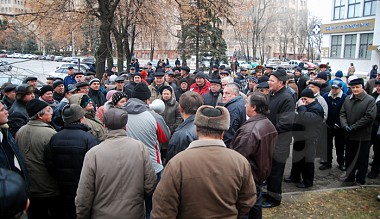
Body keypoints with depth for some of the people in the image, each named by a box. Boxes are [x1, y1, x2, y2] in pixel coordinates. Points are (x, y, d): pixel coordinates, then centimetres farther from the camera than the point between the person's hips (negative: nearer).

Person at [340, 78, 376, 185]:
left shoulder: (370, 100, -9)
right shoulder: (347, 99, 7)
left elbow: (369, 117, -16)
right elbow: (342, 113, 6)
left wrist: (353, 127, -18)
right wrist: (345, 126, -12)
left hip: (363, 136, -5)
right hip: (349, 136, 5)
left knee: (362, 159, 8)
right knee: (349, 158, 16)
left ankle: (360, 180, 23)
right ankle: (350, 177, 32)